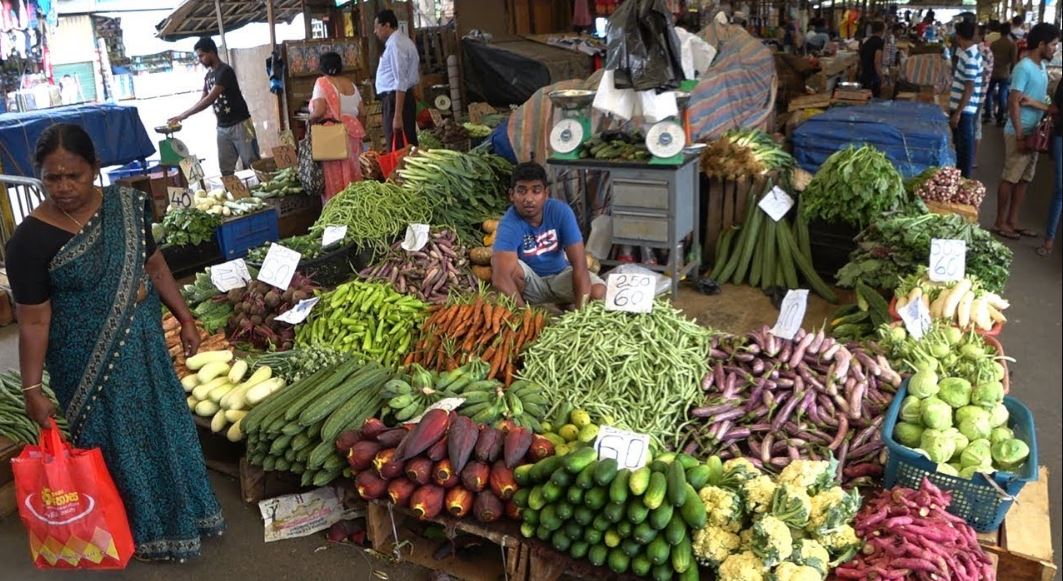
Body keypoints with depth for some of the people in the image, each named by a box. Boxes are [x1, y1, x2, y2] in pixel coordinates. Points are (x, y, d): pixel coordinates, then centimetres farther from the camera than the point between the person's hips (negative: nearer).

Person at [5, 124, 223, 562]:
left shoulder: (125, 206, -5)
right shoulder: (31, 240, -18)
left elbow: (154, 265, 7)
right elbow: (33, 322, -15)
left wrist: (184, 318, 8)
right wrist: (32, 388, -14)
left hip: (144, 345, 5)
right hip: (89, 363, -5)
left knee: (164, 428, 19)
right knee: (118, 445, 10)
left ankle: (180, 512, 42)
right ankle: (142, 530, 33)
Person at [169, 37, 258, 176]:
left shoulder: (225, 71, -16)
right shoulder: (208, 75, 11)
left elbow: (210, 100, -22)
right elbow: (203, 100, 16)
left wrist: (184, 115, -20)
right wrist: (182, 116, 2)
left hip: (239, 125, -8)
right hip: (222, 128, 8)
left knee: (252, 165, -3)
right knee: (225, 170, 5)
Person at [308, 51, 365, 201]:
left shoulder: (323, 82, -6)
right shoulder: (350, 84, 11)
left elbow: (319, 111, -17)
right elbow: (362, 112, 11)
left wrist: (310, 120, 1)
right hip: (352, 135, 6)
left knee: (334, 178, -2)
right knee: (352, 174, 11)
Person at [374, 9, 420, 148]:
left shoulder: (395, 44, -14)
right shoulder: (400, 41, 16)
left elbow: (401, 82, -21)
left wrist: (397, 115, -24)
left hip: (395, 99, -10)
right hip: (394, 98, 10)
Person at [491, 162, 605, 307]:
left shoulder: (561, 211, -22)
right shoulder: (509, 224, -28)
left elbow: (579, 264, -26)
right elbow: (501, 278, -42)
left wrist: (580, 310, -35)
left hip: (560, 275, 2)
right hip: (529, 281, -2)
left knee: (599, 292, -25)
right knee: (498, 262, -32)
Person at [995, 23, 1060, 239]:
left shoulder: (1041, 66, 12)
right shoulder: (1024, 68, -16)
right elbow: (1013, 103, -19)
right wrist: (1020, 136, -20)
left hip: (1034, 132, 9)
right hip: (1019, 133, -9)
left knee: (1024, 179, 12)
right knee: (1010, 179, -1)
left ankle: (1012, 221, 20)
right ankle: (1000, 223, 9)